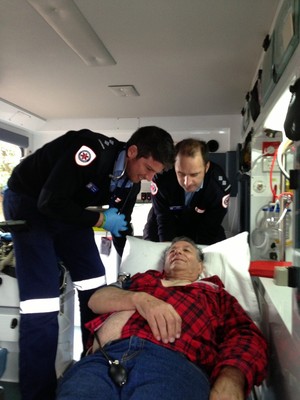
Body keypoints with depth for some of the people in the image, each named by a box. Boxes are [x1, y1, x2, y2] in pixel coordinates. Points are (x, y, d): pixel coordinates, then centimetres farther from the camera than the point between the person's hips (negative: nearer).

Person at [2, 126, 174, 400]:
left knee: (95, 287, 5)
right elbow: (50, 203, -31)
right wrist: (100, 220, -22)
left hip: (69, 210, 7)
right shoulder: (92, 150, -32)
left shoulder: (131, 183, -8)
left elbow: (122, 227, 5)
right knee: (42, 302, -15)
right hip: (30, 203, -7)